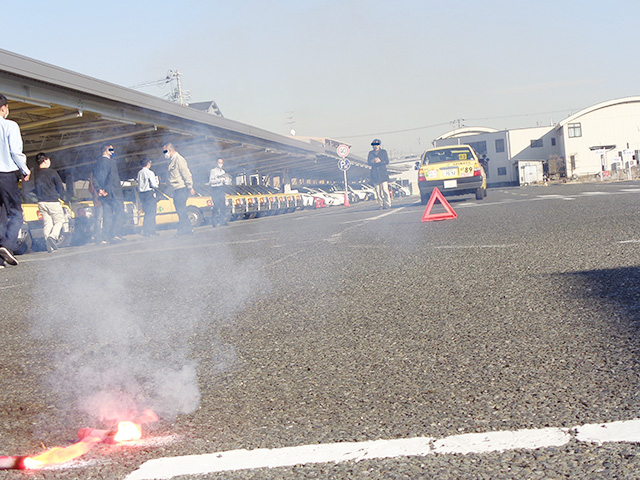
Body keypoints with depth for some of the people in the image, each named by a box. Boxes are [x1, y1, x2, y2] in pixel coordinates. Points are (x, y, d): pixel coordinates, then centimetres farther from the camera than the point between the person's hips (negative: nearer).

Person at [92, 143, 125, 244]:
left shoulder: (97, 163, 16)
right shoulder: (111, 162, -8)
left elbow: (94, 179, 11)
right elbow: (113, 177, -16)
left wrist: (99, 189, 5)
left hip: (104, 194, 7)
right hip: (114, 194, -7)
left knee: (107, 215, 8)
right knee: (119, 211, -1)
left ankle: (106, 238, 3)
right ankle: (115, 234, -13)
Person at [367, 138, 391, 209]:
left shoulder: (383, 152, 8)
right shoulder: (371, 153, 13)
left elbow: (387, 162, 0)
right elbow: (369, 163, 4)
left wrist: (379, 161, -11)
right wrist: (375, 161, -14)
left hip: (383, 173, -2)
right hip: (375, 174, 2)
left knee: (385, 189, -10)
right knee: (378, 191, 0)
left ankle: (388, 204, -7)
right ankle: (381, 205, 4)